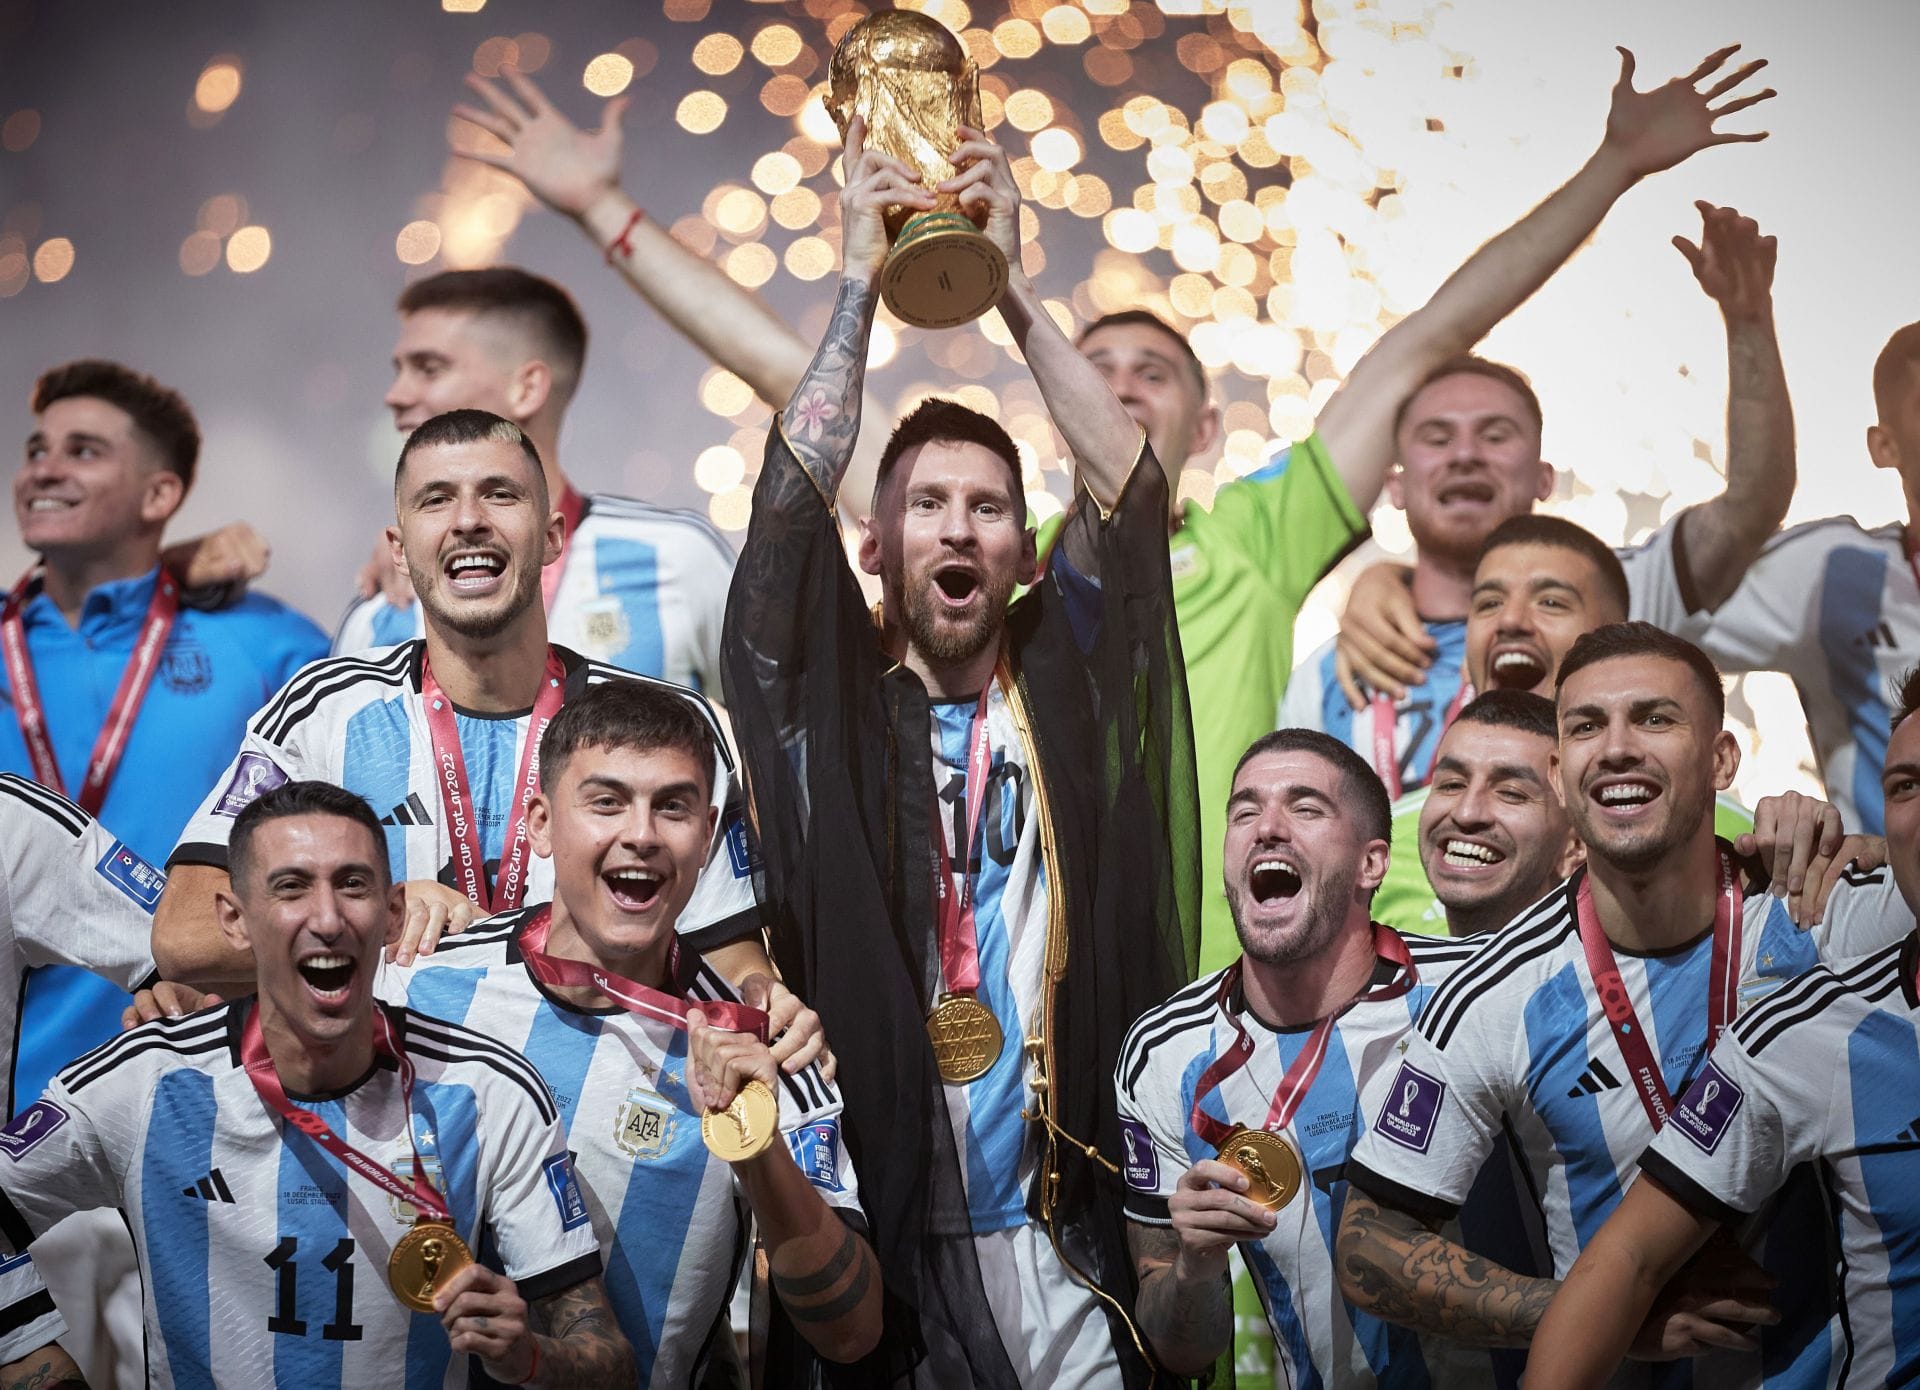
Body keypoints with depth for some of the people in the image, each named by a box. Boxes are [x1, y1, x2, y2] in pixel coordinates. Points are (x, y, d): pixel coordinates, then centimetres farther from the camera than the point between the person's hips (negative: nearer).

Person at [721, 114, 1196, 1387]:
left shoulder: (1065, 685, 7)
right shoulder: (833, 704, 3)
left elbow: (1130, 491, -1)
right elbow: (792, 507, -9)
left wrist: (1010, 285, -3)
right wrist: (860, 284, -5)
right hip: (874, 1215, -1)